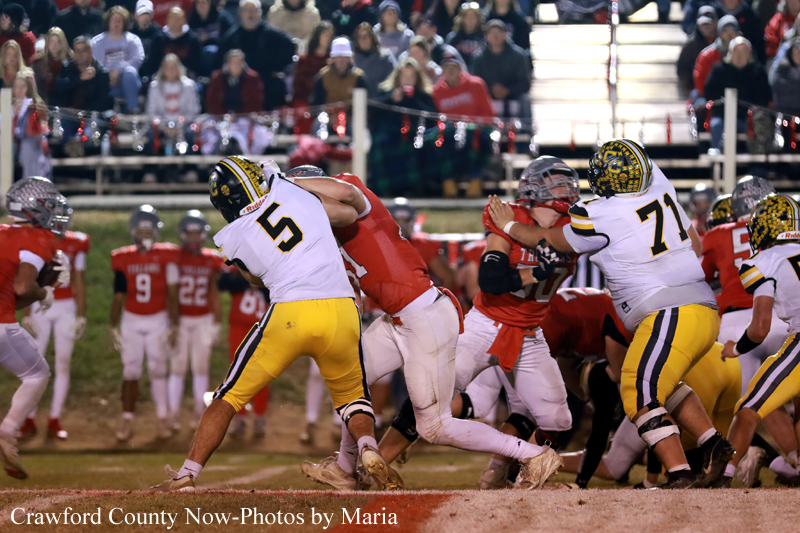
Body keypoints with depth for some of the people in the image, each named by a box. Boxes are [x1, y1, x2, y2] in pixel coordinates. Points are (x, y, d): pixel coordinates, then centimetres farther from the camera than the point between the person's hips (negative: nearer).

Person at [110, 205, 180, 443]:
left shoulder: (165, 257, -5)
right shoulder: (124, 259, 0)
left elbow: (172, 295, -2)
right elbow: (118, 296, 5)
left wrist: (173, 327, -5)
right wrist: (114, 327, 3)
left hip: (157, 320, -1)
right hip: (131, 321, 1)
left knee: (158, 370, 0)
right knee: (130, 372, 0)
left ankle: (162, 419, 7)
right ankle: (126, 421, 3)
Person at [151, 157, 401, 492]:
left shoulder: (232, 241, 6)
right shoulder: (289, 192, 8)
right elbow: (352, 213, 21)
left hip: (290, 313, -2)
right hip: (342, 311, 2)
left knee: (231, 396, 15)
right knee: (352, 397, 23)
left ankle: (188, 473, 10)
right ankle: (369, 451, -6)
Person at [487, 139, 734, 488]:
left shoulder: (600, 217, -9)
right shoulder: (660, 188, 6)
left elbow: (549, 241, 7)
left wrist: (508, 226, 22)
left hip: (671, 315, -8)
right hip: (706, 311, 8)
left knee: (640, 396, -5)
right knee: (660, 383, 24)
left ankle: (680, 476, -14)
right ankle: (714, 445, 14)